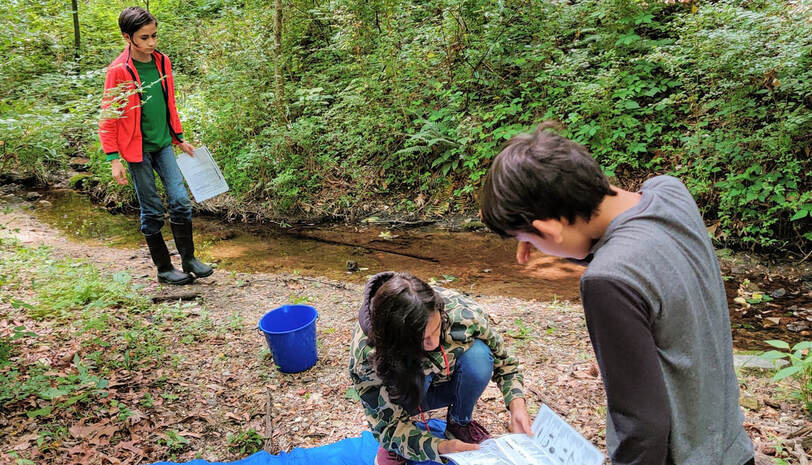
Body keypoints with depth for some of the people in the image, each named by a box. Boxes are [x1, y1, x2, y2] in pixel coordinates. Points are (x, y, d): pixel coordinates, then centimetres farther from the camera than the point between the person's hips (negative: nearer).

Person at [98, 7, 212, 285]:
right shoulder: (119, 71, -13)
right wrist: (113, 159, -14)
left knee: (181, 201, 1)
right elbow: (108, 117, -10)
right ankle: (164, 269, 15)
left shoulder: (162, 62, 4)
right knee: (152, 211, 3)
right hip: (137, 150, -5)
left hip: (163, 145, 5)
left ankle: (189, 260, 15)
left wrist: (179, 139, 19)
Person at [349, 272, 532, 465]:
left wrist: (517, 403, -31)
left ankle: (459, 423, -2)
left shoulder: (464, 314, -33)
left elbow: (503, 361, -13)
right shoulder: (366, 356, -38)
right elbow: (387, 424, -29)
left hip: (451, 385, 3)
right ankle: (394, 443, -6)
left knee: (477, 354, -30)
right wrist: (440, 447, -45)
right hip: (406, 394, -2)